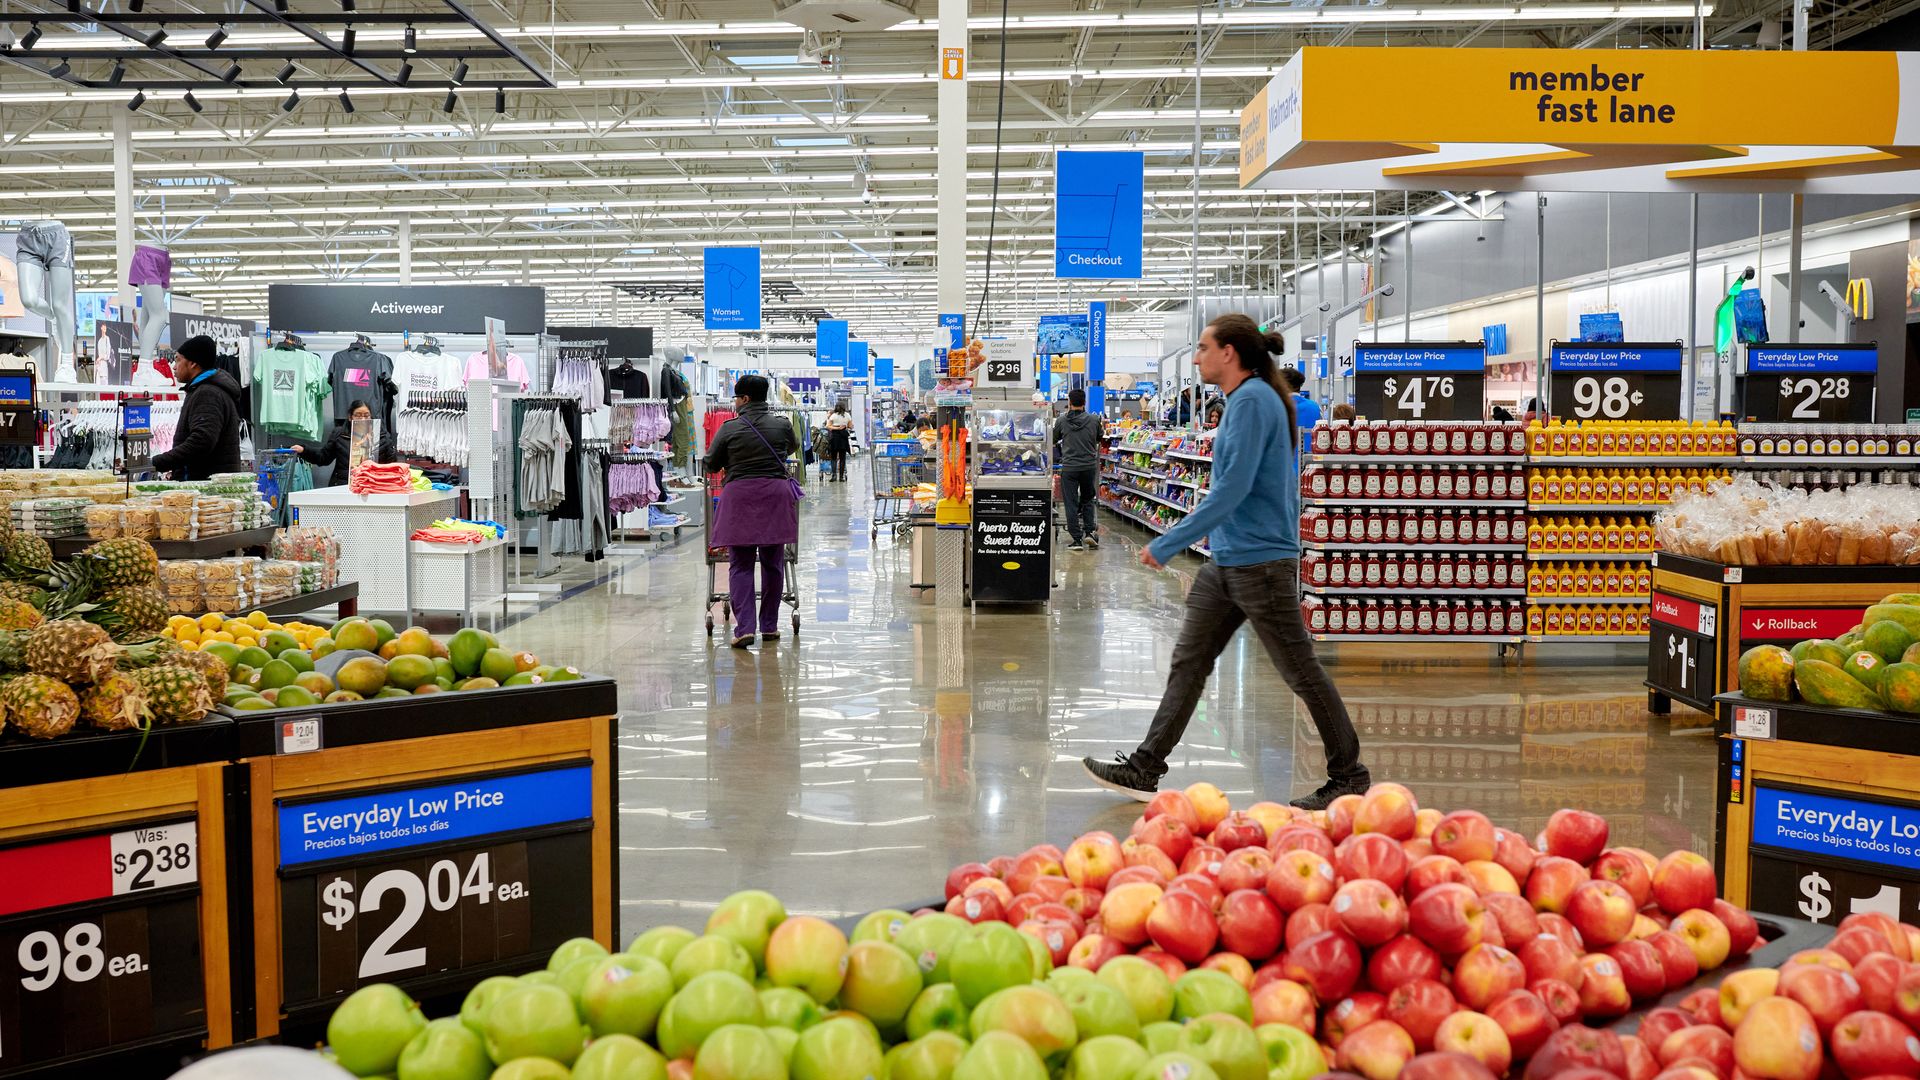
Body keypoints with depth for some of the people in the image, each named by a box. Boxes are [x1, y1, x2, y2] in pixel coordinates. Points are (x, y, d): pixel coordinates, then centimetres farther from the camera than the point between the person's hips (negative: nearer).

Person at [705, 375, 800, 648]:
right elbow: (794, 445, 26)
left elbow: (711, 465, 8)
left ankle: (744, 628, -11)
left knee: (740, 565, 0)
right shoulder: (782, 425, 4)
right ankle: (770, 627, 17)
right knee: (773, 563, 12)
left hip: (740, 496, -2)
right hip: (776, 494, 2)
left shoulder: (729, 429, -3)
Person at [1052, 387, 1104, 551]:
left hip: (1069, 467, -2)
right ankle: (1089, 531, 7)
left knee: (1071, 504, 3)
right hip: (1089, 466, 2)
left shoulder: (1062, 420, -5)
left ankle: (1077, 540, 2)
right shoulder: (1094, 420, -2)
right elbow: (1099, 439, 15)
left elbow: (1053, 440, 11)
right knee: (1087, 500, 19)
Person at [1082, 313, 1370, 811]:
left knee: (1301, 672, 1)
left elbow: (1232, 490, -22)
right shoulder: (1247, 400, 15)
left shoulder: (1253, 401, -16)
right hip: (1226, 563, 10)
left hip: (1261, 561, -10)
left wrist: (1167, 544, -19)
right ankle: (1145, 769, 11)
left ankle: (1349, 777, 13)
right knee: (1188, 662, 8)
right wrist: (1208, 516, 20)